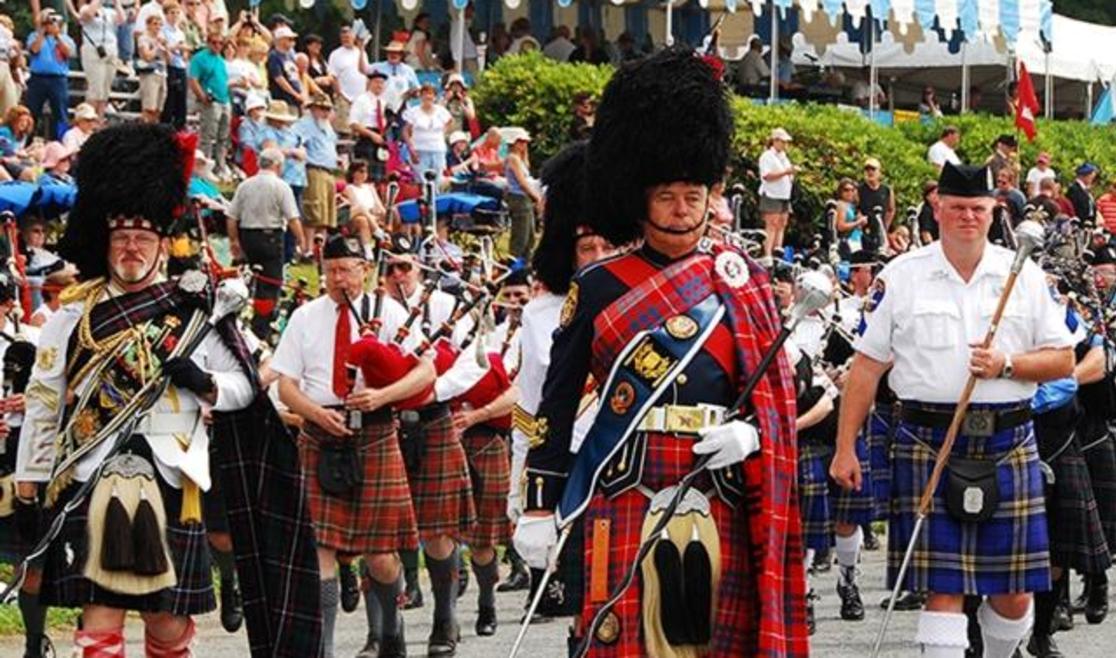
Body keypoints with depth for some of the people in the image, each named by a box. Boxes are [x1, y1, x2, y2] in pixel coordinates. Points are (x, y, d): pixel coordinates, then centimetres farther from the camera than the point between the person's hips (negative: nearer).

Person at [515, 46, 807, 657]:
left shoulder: (741, 284, 10)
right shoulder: (599, 289, 4)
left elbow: (776, 393, 14)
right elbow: (557, 405, 5)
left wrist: (750, 434, -8)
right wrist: (538, 509, 0)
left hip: (721, 507, 2)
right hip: (627, 504, -2)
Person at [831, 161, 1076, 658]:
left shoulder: (1025, 277, 7)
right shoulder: (900, 277, 3)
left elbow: (1063, 360, 9)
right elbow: (867, 365, 3)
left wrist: (1007, 365, -10)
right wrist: (845, 447, -1)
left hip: (1007, 444, 2)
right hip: (927, 444, -2)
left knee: (1013, 592, 5)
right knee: (943, 587, -5)